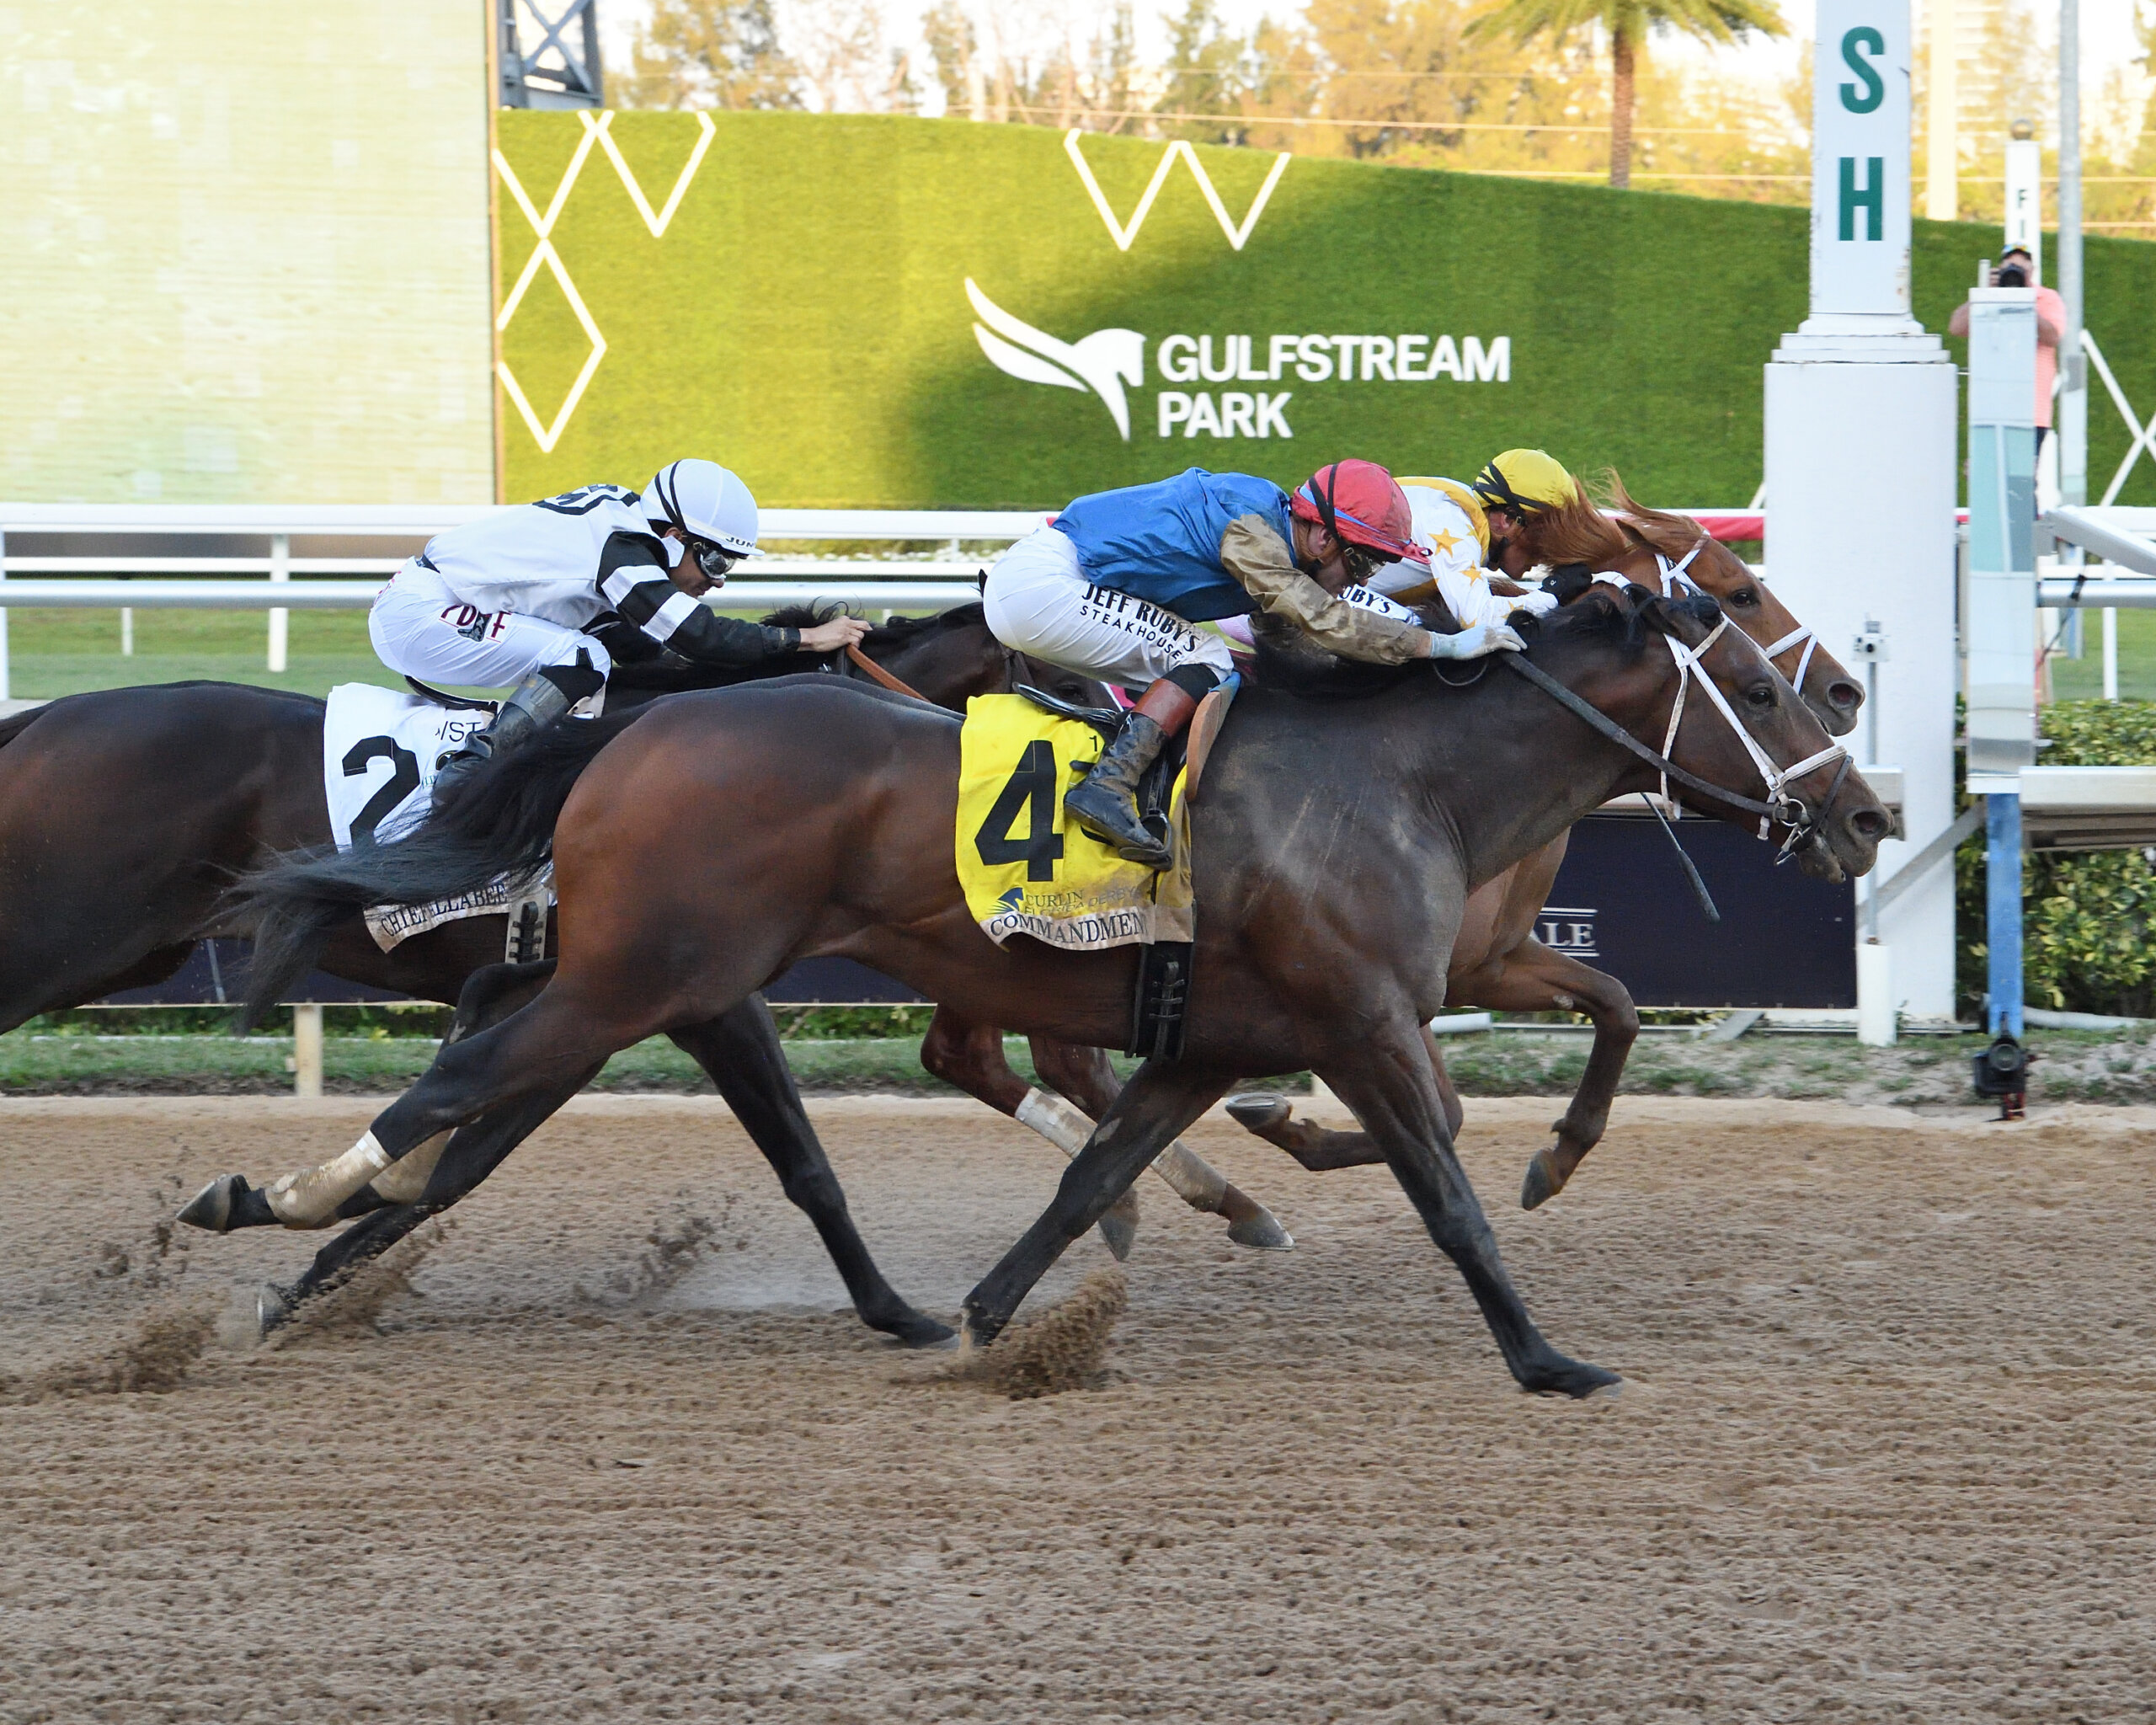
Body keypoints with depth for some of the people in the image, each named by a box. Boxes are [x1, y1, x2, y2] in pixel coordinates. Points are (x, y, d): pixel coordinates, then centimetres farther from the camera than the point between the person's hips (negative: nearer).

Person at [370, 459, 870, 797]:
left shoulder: (620, 518, 8)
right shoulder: (622, 553, -22)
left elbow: (639, 647, 16)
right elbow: (700, 638, -26)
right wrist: (809, 638, -20)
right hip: (414, 615, -10)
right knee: (581, 659, -22)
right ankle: (467, 771, -26)